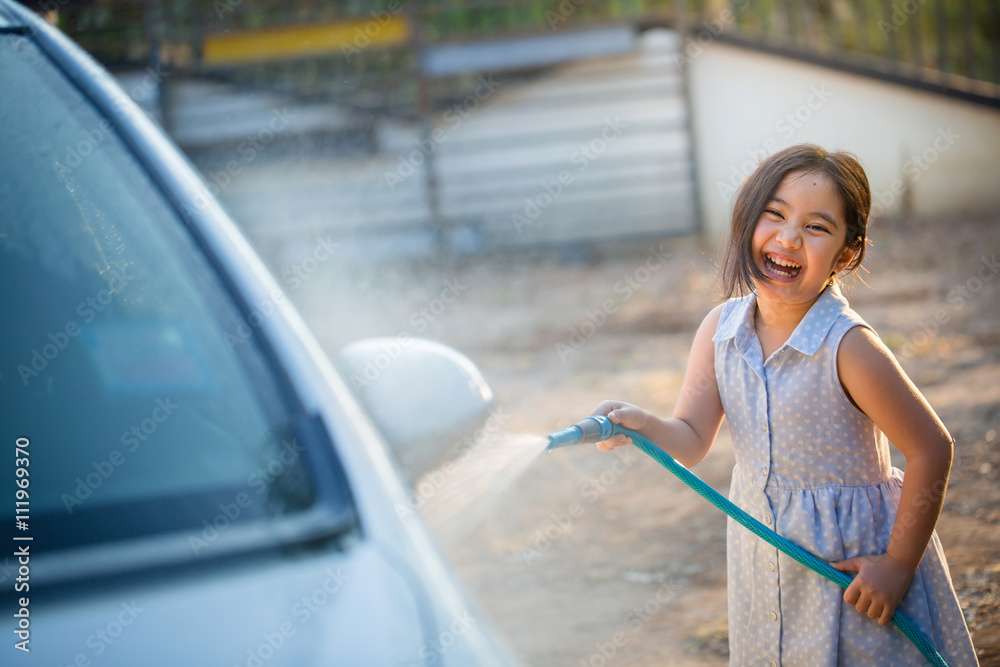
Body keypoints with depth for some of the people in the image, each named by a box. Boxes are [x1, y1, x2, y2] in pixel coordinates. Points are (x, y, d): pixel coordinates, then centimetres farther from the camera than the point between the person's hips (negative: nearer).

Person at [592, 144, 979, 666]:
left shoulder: (848, 348, -24)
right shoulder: (720, 329, -7)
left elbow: (931, 450, -19)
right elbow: (692, 441, -6)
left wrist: (898, 565, -14)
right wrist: (643, 427, -29)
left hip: (854, 556, -5)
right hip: (764, 554, 5)